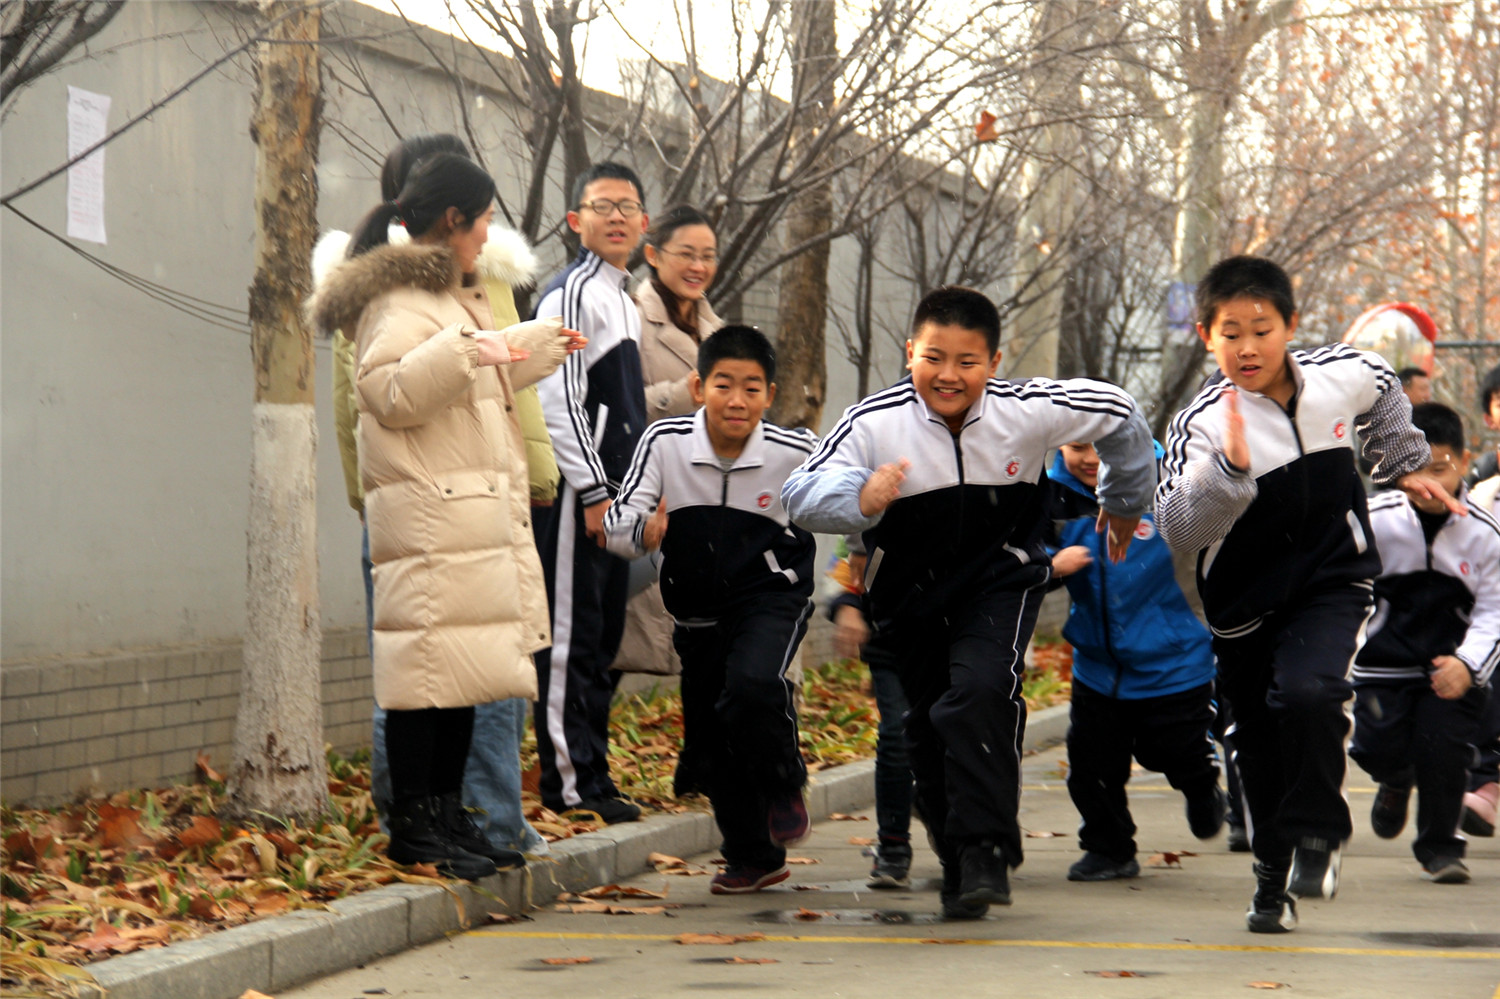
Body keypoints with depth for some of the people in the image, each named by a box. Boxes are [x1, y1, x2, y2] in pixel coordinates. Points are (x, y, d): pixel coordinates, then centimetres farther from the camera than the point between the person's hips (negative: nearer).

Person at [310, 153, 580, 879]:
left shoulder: (452, 293, 24)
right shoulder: (398, 299, -10)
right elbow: (388, 391, -21)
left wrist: (534, 351, 46)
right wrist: (459, 352, -28)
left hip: (479, 512, 11)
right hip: (427, 513, -11)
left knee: (465, 664, 9)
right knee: (428, 658, -11)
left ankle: (447, 814, 14)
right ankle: (411, 826, -8)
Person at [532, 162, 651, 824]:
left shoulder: (623, 300, 20)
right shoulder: (571, 293, -10)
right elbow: (558, 400, -17)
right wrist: (593, 492, -19)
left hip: (611, 495, 9)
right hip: (576, 493, -9)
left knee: (602, 639, 11)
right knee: (571, 637, -7)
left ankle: (591, 775, 16)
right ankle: (569, 779, -6)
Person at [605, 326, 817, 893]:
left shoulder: (795, 454, -15)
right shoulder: (665, 443, -12)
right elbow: (617, 526, -15)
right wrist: (644, 530, -35)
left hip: (770, 596, -3)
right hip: (699, 611, 3)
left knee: (753, 687, -31)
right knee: (713, 740, 10)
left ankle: (784, 787, 0)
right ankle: (753, 859, 31)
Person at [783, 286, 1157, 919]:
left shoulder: (1028, 411, -17)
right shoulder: (874, 423, -20)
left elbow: (1120, 417, 2)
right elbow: (800, 497, -23)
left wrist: (1126, 503, 18)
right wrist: (859, 498, -46)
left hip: (998, 584, -2)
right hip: (909, 593, 2)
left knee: (979, 693, -28)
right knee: (926, 730, 8)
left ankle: (986, 853, -24)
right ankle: (958, 866, 29)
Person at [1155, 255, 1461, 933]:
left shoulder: (1344, 375, -9)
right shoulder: (1203, 422, -19)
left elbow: (1386, 399, 18)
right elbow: (1178, 530, -30)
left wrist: (1404, 468, 28)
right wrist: (1232, 468, -43)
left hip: (1332, 579, 0)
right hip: (1245, 600, 0)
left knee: (1307, 692, -27)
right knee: (1258, 741, 9)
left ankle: (1318, 831, -5)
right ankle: (1274, 876, 30)